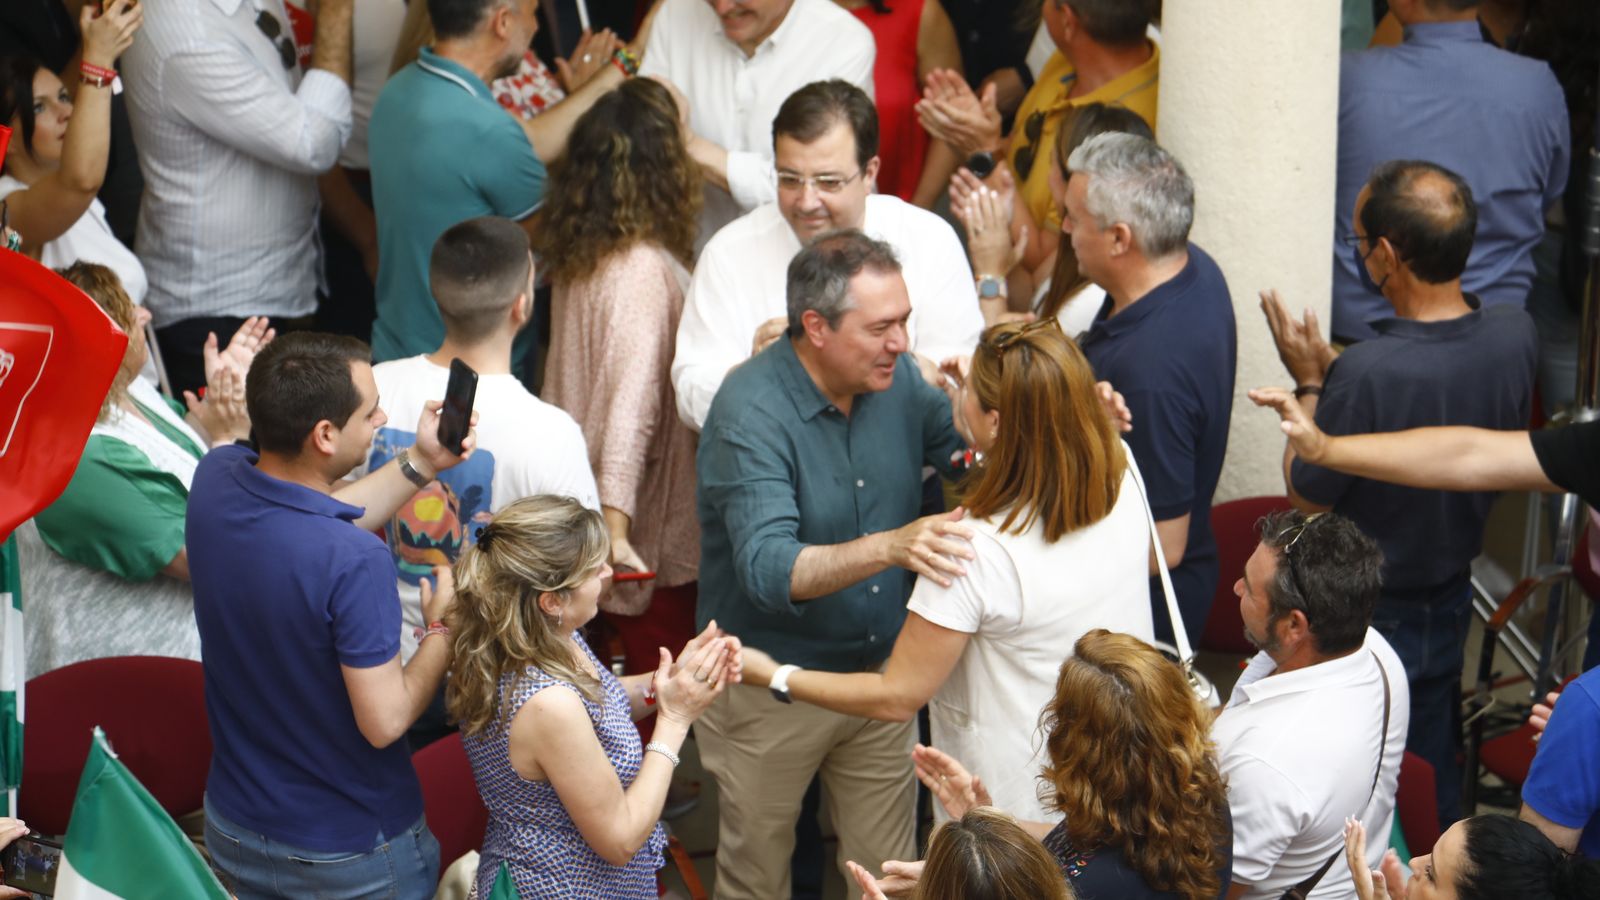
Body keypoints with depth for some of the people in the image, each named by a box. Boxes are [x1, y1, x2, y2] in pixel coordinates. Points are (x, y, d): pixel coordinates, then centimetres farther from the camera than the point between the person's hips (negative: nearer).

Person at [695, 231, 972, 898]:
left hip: (879, 672, 5)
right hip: (770, 687, -5)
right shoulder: (750, 411, -26)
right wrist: (892, 546, -53)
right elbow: (768, 571, -37)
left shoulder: (895, 380, -6)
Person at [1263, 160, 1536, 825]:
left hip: (1366, 615, -6)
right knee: (1434, 776, 25)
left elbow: (1307, 494, -19)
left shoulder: (1368, 374, -35)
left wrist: (1310, 382, -8)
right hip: (1452, 594, 6)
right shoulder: (1515, 335, -15)